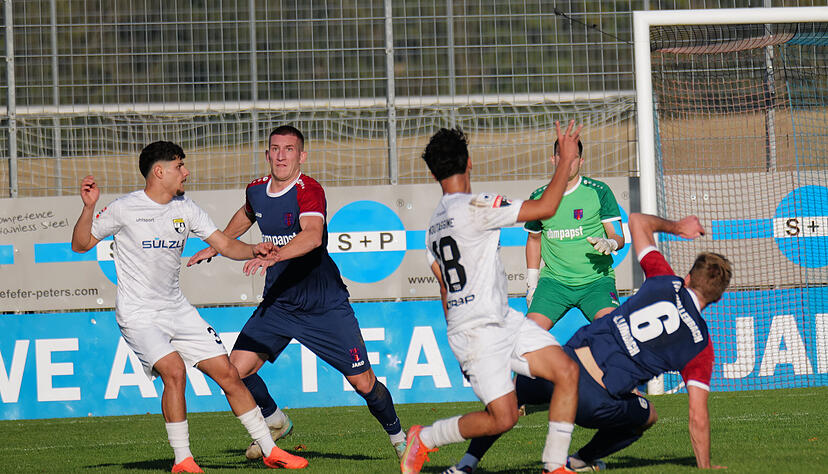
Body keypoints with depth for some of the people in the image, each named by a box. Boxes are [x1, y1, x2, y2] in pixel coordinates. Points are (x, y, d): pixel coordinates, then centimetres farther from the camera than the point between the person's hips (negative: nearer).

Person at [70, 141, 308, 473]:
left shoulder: (185, 208, 6)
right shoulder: (125, 209, -8)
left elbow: (224, 244, 7)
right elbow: (81, 245, -5)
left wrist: (253, 251, -13)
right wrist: (89, 207, -22)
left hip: (176, 309, 6)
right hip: (138, 314, -6)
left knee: (227, 373, 2)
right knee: (174, 369, -27)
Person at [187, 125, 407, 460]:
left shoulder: (309, 190, -19)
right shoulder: (257, 190, 2)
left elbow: (312, 235, -39)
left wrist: (272, 256, -52)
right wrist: (216, 246, 33)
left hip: (324, 305, -5)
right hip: (277, 304, 5)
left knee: (363, 382, -5)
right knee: (237, 369, -9)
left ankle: (397, 437, 23)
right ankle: (275, 423, 19)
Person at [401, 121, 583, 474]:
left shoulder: (435, 223, 15)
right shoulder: (473, 207, -15)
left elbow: (446, 289, 23)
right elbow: (545, 207, -15)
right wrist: (566, 160, -4)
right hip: (478, 331, -10)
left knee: (567, 370, -3)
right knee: (503, 417, -12)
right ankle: (424, 439, 9)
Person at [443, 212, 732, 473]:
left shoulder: (665, 282, 8)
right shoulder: (701, 344, 2)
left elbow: (638, 222, 26)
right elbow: (698, 418, 0)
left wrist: (675, 227, 45)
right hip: (597, 403, -2)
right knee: (648, 416, 30)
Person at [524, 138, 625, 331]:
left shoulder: (599, 191, -2)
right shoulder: (539, 197, 6)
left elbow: (618, 236, -1)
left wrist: (610, 243, -24)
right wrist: (531, 281, 19)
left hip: (596, 281, -2)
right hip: (554, 281, 2)